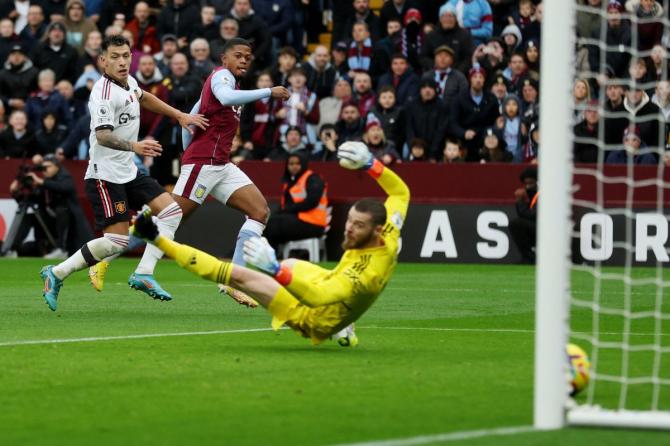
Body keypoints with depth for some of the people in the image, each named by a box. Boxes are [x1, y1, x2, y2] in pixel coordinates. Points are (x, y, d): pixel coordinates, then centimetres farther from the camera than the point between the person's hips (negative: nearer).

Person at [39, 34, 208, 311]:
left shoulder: (128, 81, 8)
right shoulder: (104, 92, -20)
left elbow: (144, 98, 32)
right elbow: (103, 135, -32)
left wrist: (179, 116, 33)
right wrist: (134, 146, -48)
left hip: (128, 172, 9)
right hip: (105, 176, -9)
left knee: (172, 211, 1)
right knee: (117, 241, -15)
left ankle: (143, 274, -1)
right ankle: (56, 274, -4)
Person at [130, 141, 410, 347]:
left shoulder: (366, 270, -40)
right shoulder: (389, 239, -17)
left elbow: (317, 296, -49)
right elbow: (401, 191, 1)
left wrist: (274, 268, -54)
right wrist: (369, 164, -9)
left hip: (312, 318, -9)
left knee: (241, 275, -14)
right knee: (291, 264, 40)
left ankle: (158, 239, -10)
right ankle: (340, 329, 39)